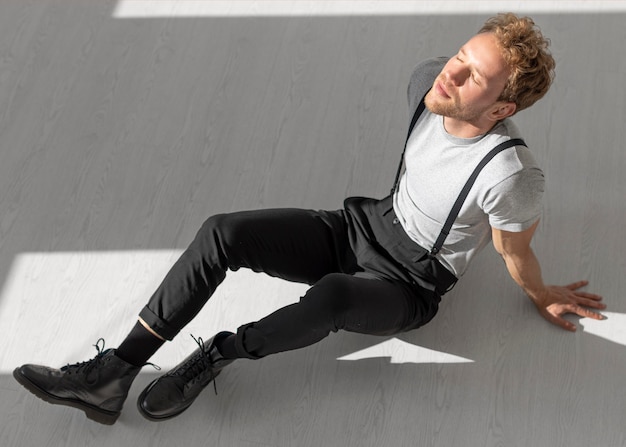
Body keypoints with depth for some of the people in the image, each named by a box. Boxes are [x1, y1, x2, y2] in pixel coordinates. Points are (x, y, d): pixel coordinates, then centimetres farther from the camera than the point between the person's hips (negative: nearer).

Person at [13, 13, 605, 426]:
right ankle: (112, 375, -13)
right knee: (223, 233, -14)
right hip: (365, 224, 6)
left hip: (407, 287, -6)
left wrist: (543, 298, 7)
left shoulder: (511, 175, -30)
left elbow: (514, 253, -10)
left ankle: (217, 354, -10)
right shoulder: (429, 81, -12)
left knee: (331, 296, -41)